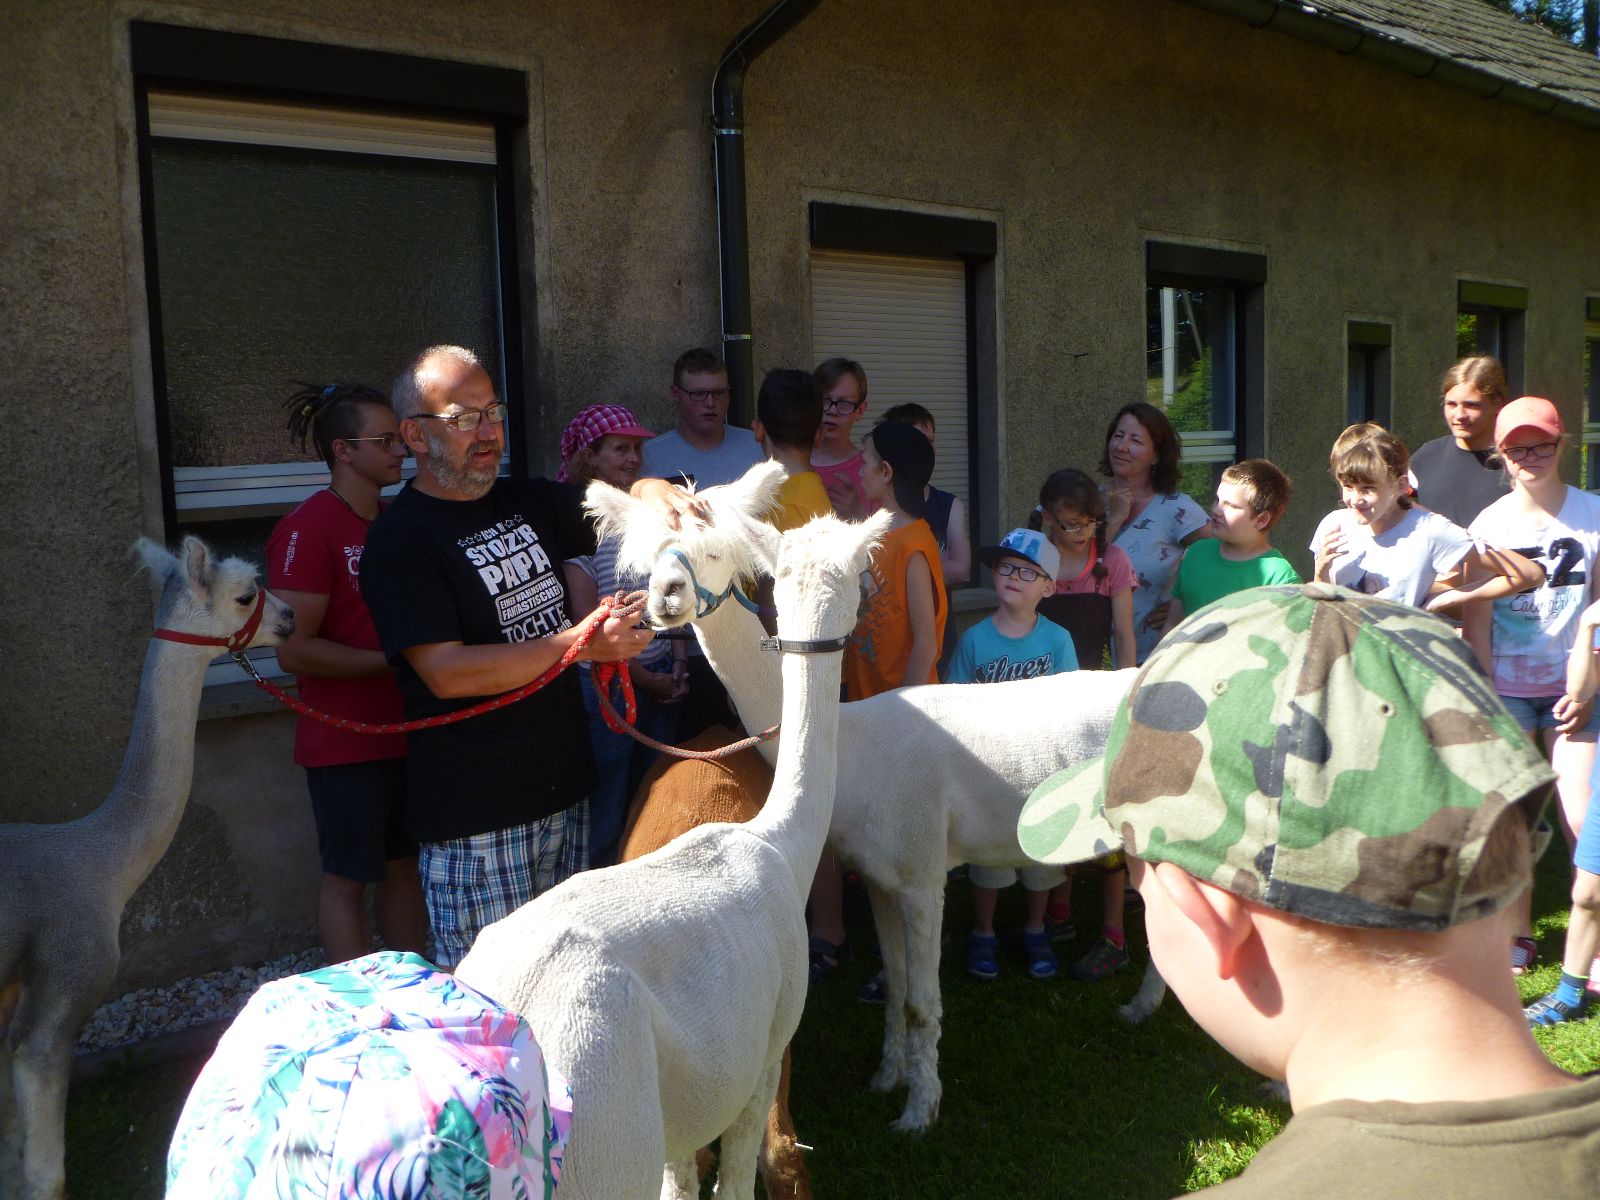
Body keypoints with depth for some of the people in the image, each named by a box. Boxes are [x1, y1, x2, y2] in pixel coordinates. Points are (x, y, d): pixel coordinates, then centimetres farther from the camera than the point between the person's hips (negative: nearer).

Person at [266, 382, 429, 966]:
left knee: (404, 865, 16)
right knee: (348, 877, 6)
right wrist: (396, 660, -19)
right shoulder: (307, 529, -15)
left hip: (407, 731, 7)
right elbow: (294, 650, -20)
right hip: (346, 741, -7)